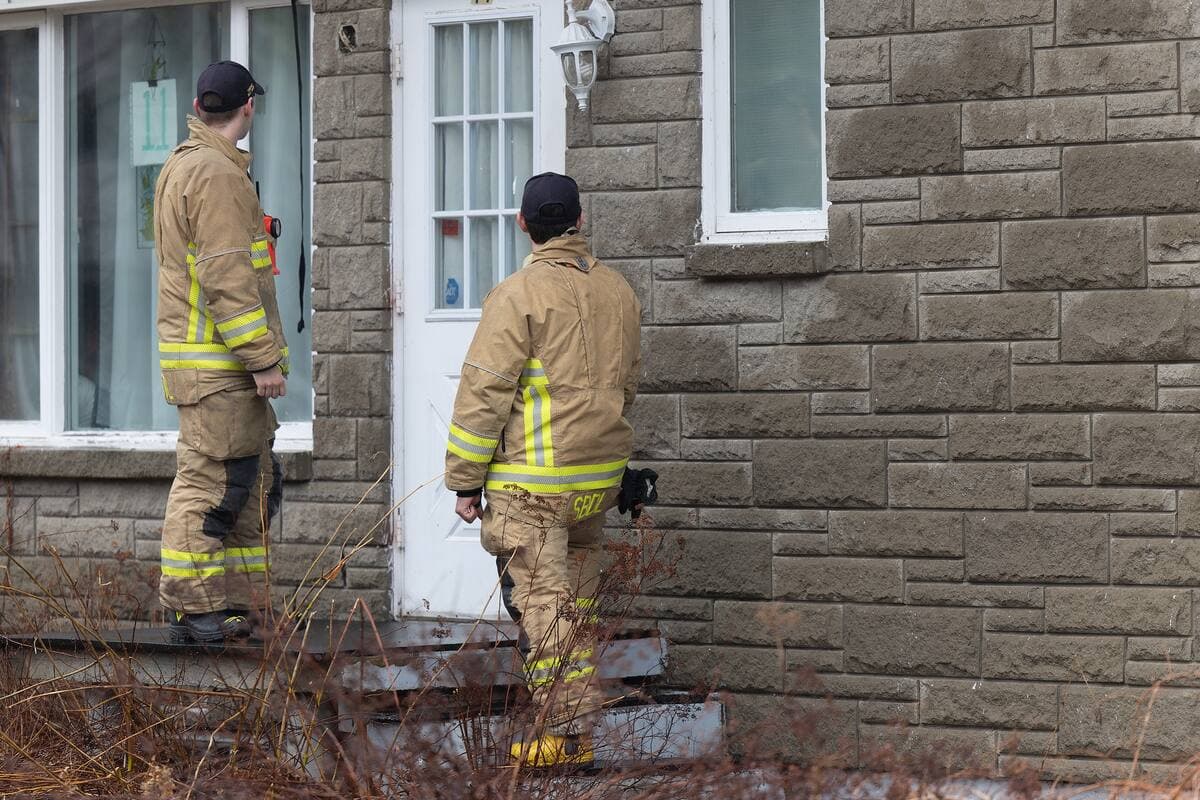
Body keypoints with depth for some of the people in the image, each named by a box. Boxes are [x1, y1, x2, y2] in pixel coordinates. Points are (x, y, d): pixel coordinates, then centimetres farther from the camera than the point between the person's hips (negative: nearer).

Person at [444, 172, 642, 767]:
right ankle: (580, 725, 19)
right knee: (578, 600, 16)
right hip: (601, 474, 7)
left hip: (533, 481, -7)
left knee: (543, 601, -3)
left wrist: (465, 480, -6)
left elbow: (484, 394, -12)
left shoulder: (519, 295, -12)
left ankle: (563, 735, -3)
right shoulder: (618, 292, 10)